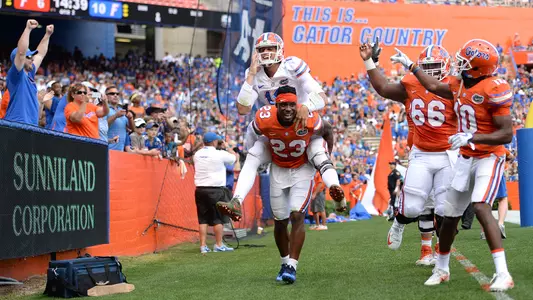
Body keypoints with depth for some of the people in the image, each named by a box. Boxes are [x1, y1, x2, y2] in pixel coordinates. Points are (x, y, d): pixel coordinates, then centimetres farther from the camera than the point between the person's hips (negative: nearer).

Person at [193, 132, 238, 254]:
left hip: (200, 189, 5)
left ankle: (203, 246, 5)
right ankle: (219, 245, 8)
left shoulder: (197, 154, 6)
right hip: (216, 190, -5)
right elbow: (234, 157, 2)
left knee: (203, 219, 8)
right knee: (218, 218, 5)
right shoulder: (220, 154, -10)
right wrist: (226, 147, 16)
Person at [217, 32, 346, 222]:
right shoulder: (254, 75, -5)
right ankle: (236, 202, -27)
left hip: (302, 124, -4)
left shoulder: (292, 68, -19)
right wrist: (251, 75, -19)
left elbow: (322, 97, -25)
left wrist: (306, 107, -48)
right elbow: (243, 109, -16)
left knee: (317, 152, -32)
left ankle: (335, 190, -51)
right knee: (252, 157, -16)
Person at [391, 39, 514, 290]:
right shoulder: (459, 85, 1)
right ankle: (441, 269, 32)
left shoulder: (493, 90, -22)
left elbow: (506, 134, -24)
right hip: (466, 158, 8)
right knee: (450, 215, 12)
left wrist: (470, 137, -32)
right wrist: (410, 65, 27)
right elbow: (434, 87, 23)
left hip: (489, 158, -8)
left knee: (481, 207, -27)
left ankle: (503, 274, -27)